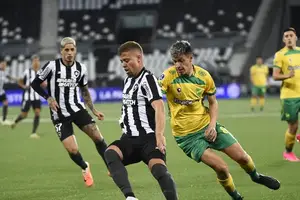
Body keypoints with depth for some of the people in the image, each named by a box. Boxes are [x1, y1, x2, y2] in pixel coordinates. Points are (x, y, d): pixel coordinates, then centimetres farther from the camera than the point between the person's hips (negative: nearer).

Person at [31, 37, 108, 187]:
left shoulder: (81, 68, 0)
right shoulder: (52, 66, -13)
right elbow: (35, 84, -3)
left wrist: (93, 110, 14)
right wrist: (48, 98, -16)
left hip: (77, 109, 3)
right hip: (59, 115, -3)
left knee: (97, 137, -12)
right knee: (72, 150, -10)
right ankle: (85, 168, 23)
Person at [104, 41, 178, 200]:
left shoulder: (147, 78, -7)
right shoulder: (128, 80, 18)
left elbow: (159, 107, -21)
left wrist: (159, 135, -34)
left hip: (148, 138, -6)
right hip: (129, 139, 6)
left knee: (158, 168, -31)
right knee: (110, 153, -27)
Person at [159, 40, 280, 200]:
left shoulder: (204, 76, -7)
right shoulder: (169, 76, -18)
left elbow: (213, 103, 7)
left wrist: (212, 124, -8)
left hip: (207, 126, 4)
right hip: (187, 136, -3)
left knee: (242, 157, 4)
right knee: (221, 167, -16)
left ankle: (255, 176, 39)